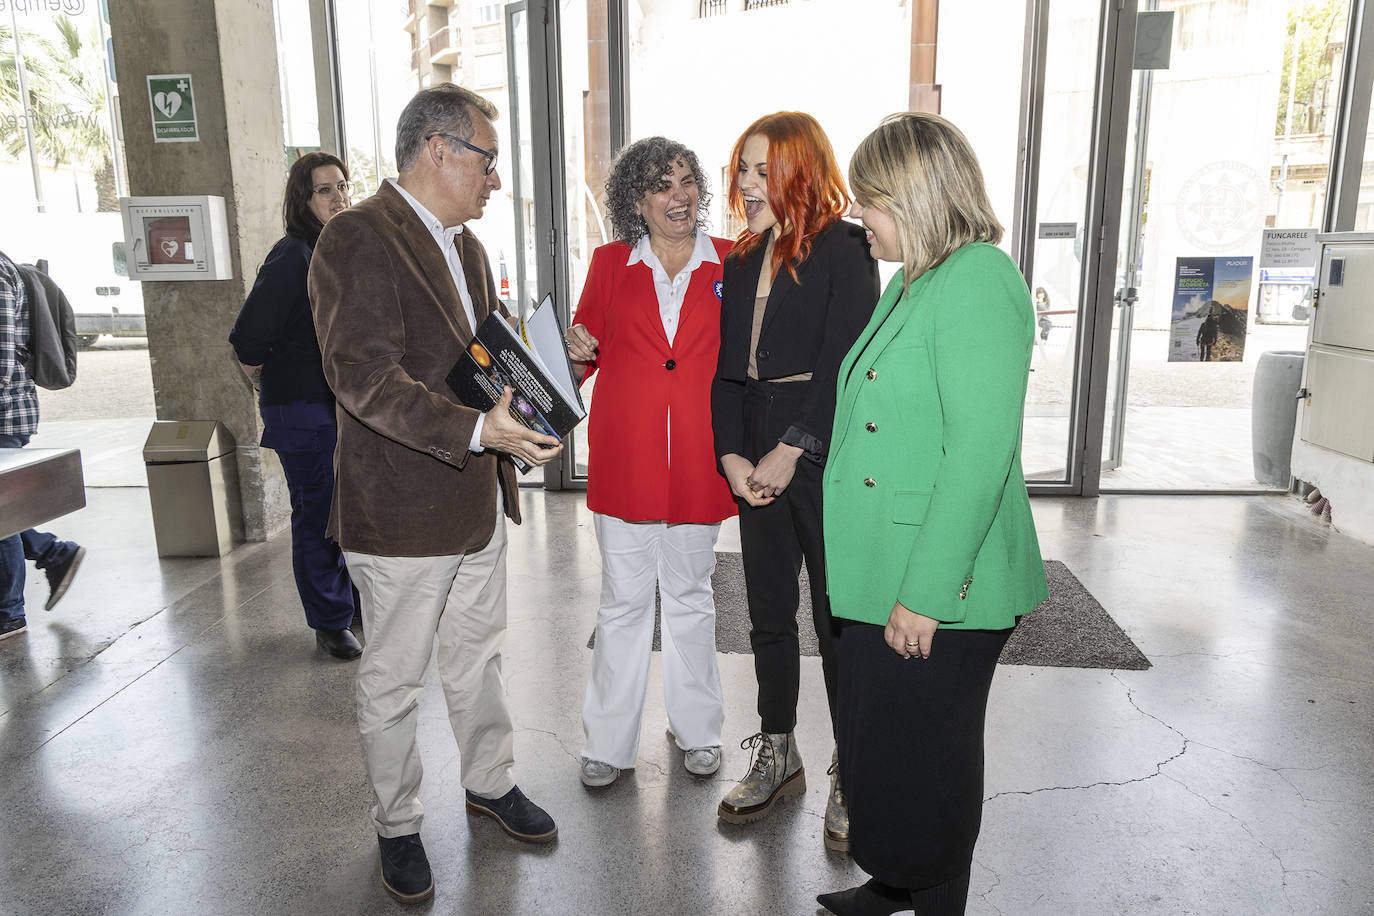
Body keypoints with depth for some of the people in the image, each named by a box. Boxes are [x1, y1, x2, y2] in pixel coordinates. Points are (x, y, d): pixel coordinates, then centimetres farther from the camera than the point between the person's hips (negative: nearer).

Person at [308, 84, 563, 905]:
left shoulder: (467, 244, 13)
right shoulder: (359, 238, -16)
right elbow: (363, 376, -25)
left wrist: (524, 414, 3)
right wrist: (476, 430, -32)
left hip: (479, 499, 8)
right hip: (401, 507, -8)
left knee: (479, 656, 22)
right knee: (394, 682, 10)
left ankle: (491, 781, 42)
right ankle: (399, 826, 30)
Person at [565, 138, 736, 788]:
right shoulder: (610, 264, 4)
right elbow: (588, 353, 11)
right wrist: (578, 349, -12)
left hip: (697, 458, 0)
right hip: (624, 456, 0)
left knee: (690, 594, 14)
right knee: (623, 600, 8)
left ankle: (696, 729, 33)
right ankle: (609, 742, 25)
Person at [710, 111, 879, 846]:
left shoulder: (844, 249, -4)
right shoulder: (743, 261, 15)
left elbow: (841, 361, -13)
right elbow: (727, 367, 10)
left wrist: (791, 451, -15)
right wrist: (731, 455, -2)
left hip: (823, 453, -6)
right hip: (756, 462, 6)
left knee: (838, 618, 3)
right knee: (769, 614, 13)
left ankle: (851, 774, 19)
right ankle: (776, 756, 29)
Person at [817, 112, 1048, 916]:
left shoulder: (979, 282, -18)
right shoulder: (911, 283, 12)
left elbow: (980, 453, -23)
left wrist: (924, 593, -22)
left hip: (938, 589, -9)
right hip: (881, 577, 9)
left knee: (924, 758, 10)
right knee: (877, 742, 21)